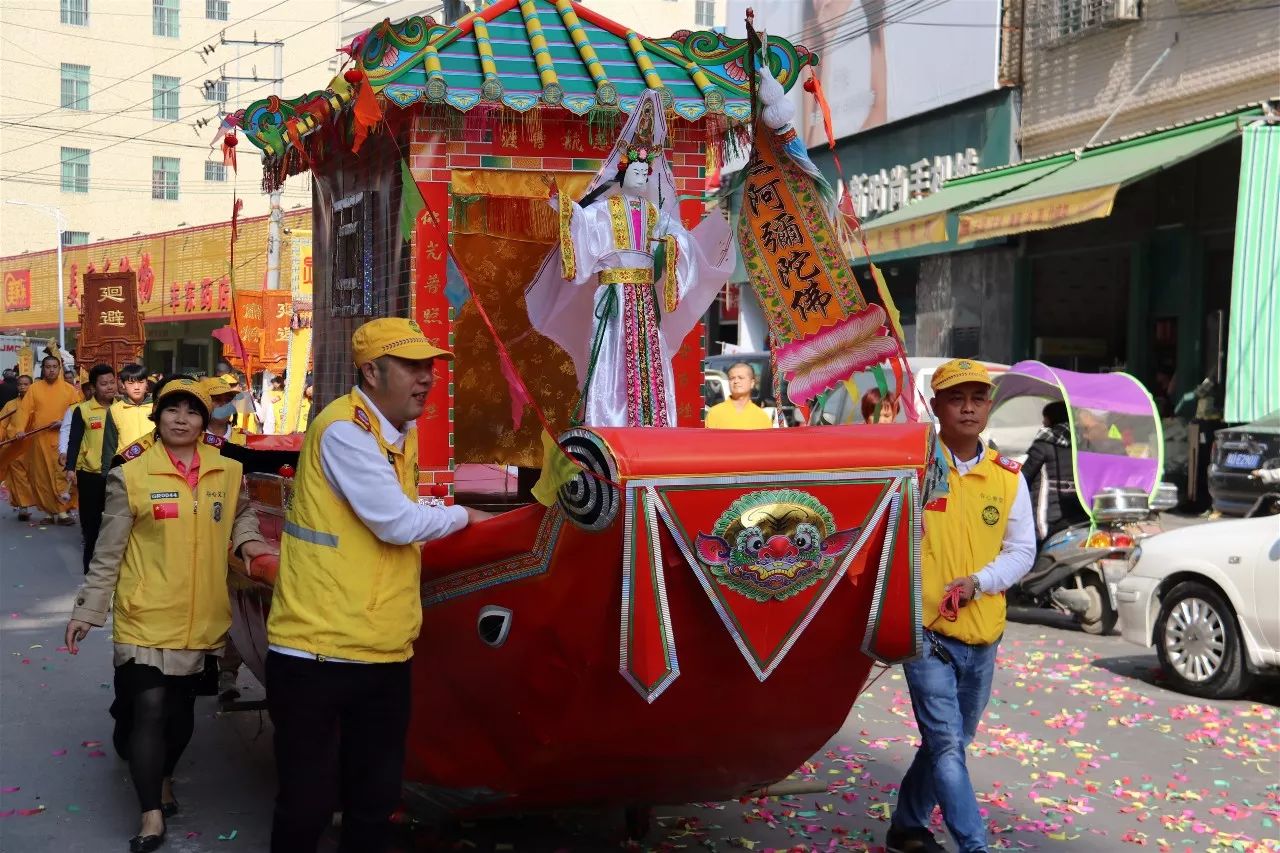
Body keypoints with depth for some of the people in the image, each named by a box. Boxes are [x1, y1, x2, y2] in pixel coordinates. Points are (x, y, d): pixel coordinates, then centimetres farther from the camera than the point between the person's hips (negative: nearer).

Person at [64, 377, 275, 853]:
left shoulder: (228, 472, 1)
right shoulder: (132, 475, -8)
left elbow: (242, 513, 23)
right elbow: (108, 552, -2)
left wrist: (247, 539, 3)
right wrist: (88, 610, -2)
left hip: (201, 617, 4)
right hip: (146, 616, -3)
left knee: (181, 707, 16)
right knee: (149, 708, -7)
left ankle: (162, 778, 41)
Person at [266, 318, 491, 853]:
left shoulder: (401, 433, 12)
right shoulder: (343, 429, -14)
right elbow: (397, 523, -16)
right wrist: (463, 516, -2)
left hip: (385, 652, 8)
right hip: (316, 649, -8)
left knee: (376, 801, 13)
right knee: (305, 805, 2)